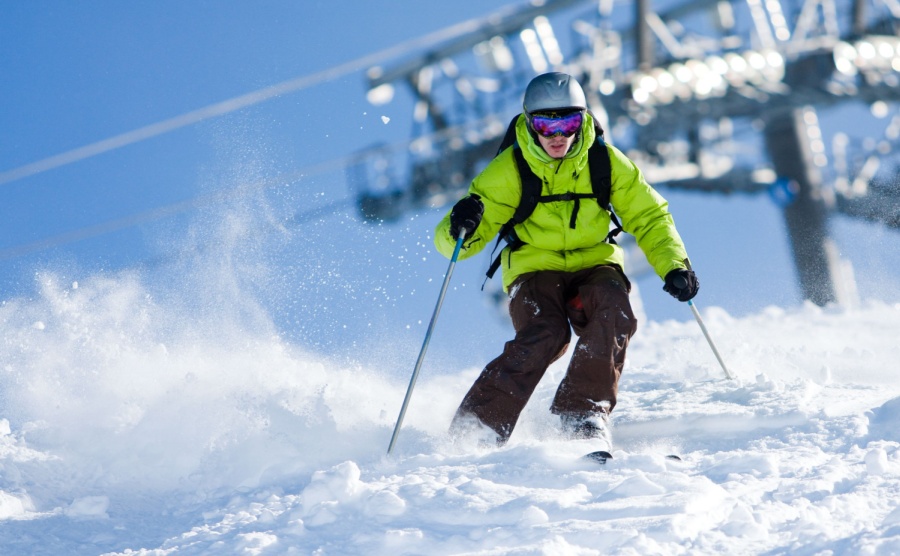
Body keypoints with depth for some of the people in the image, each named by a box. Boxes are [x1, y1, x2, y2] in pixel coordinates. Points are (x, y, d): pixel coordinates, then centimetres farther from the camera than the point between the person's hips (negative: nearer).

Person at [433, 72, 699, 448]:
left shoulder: (606, 162, -5)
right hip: (534, 271, -2)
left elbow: (649, 218, 4)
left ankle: (584, 411, -25)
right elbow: (452, 242, -11)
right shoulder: (509, 170, -10)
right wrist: (461, 229, -36)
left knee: (614, 310, -32)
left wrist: (674, 266, -13)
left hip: (594, 265, 2)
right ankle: (475, 428, -25)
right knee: (545, 335, -32)